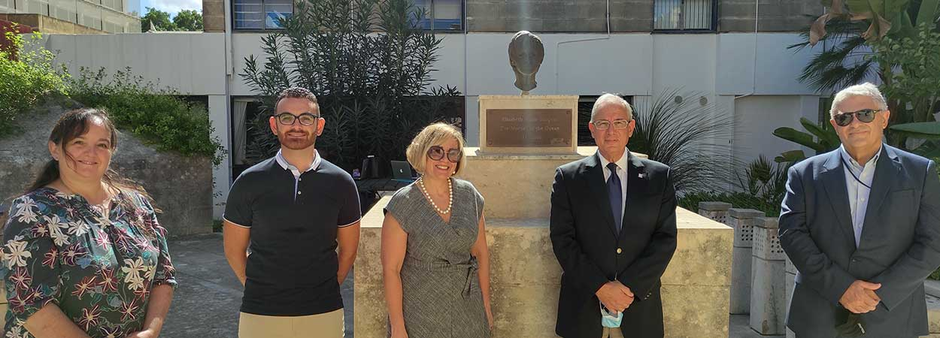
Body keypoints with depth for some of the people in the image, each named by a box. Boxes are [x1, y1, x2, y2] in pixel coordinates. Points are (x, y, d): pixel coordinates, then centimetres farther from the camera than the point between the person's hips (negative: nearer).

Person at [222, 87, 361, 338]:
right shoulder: (249, 182, -3)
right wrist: (261, 290, 4)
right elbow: (234, 250, 6)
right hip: (260, 313, 0)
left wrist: (326, 290, 6)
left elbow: (348, 249, 8)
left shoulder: (341, 183, -1)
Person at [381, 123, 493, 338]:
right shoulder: (403, 203, -11)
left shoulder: (469, 195, 1)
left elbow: (481, 253, 8)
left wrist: (486, 306, 7)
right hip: (420, 315, -3)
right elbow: (391, 269, -11)